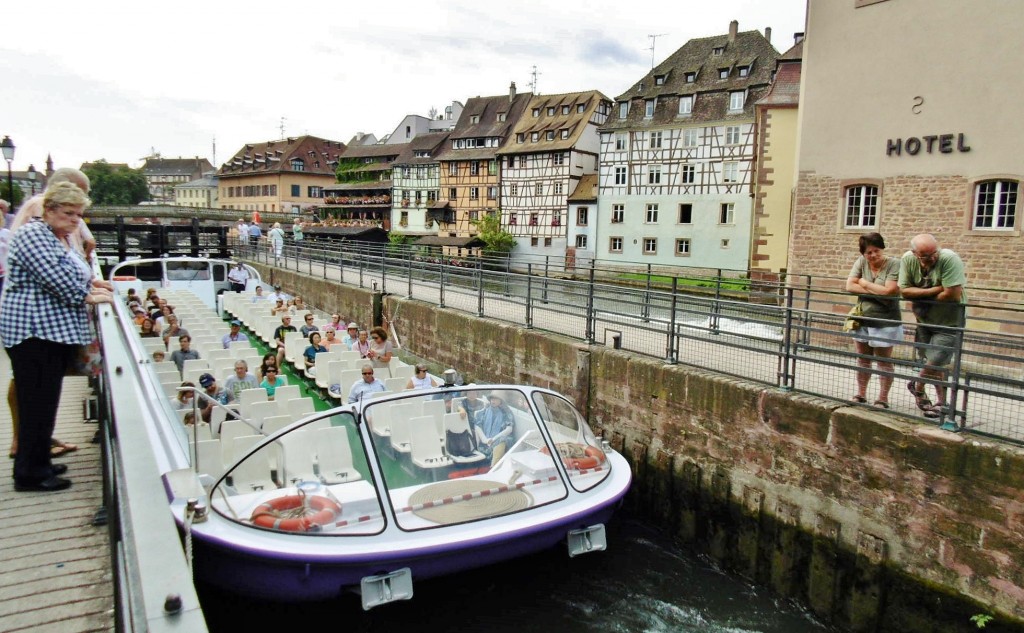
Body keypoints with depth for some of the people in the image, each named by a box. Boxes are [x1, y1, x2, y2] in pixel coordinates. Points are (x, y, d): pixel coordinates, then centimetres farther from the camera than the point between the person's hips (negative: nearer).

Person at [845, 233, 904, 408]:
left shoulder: (894, 264, -13)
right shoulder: (861, 262, -1)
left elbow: (889, 291, -22)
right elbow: (850, 286, -9)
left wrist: (865, 284, -10)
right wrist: (877, 292, -15)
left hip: (885, 322, -4)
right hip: (862, 320, 5)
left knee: (884, 361, 6)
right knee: (862, 359, 15)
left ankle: (883, 399, 15)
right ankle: (860, 394, 27)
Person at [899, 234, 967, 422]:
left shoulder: (949, 259, -28)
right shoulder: (908, 259, -13)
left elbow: (952, 295, -31)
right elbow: (904, 290, -13)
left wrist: (920, 298, -18)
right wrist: (933, 290, -25)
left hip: (949, 321, -5)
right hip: (925, 319, 5)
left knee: (935, 362, -8)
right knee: (934, 363, 14)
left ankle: (917, 386, 21)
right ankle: (941, 402, 28)